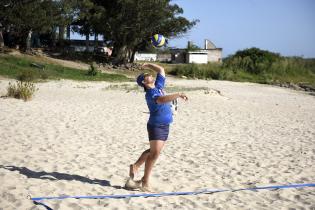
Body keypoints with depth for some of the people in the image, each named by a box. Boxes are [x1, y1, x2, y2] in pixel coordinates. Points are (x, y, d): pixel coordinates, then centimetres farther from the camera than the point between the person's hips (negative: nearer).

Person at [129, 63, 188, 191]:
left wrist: (148, 65, 24)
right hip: (156, 126, -9)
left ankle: (135, 166, 31)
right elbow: (161, 100, -37)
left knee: (153, 151, 16)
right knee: (155, 153, -9)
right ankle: (145, 183, -3)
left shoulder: (158, 86, 9)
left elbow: (161, 69, 20)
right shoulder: (150, 94, -17)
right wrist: (178, 95, -38)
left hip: (165, 126, 9)